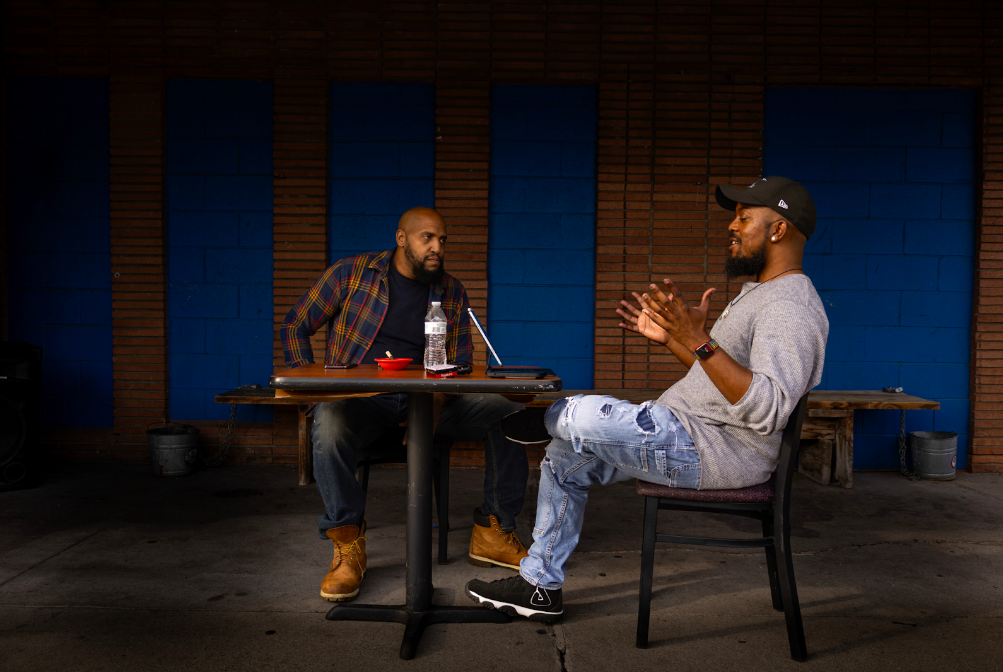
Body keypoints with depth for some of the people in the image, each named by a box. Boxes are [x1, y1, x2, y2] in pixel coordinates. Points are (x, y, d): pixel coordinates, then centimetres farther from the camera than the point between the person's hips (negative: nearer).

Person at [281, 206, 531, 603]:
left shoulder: (452, 293, 12)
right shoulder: (351, 273, 4)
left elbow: (459, 366, 11)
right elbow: (295, 327, 9)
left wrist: (435, 406, -11)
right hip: (359, 396, -3)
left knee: (508, 413, -17)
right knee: (331, 422, -38)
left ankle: (492, 532, -4)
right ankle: (347, 545, -18)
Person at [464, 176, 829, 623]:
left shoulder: (791, 307, -18)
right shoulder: (758, 291, 17)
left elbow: (767, 411, -31)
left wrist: (698, 340, -36)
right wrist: (669, 339, 14)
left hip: (717, 452, -11)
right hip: (690, 434, 11)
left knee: (586, 416, -27)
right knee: (565, 459, 12)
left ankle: (547, 420, 14)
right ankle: (540, 586, 21)